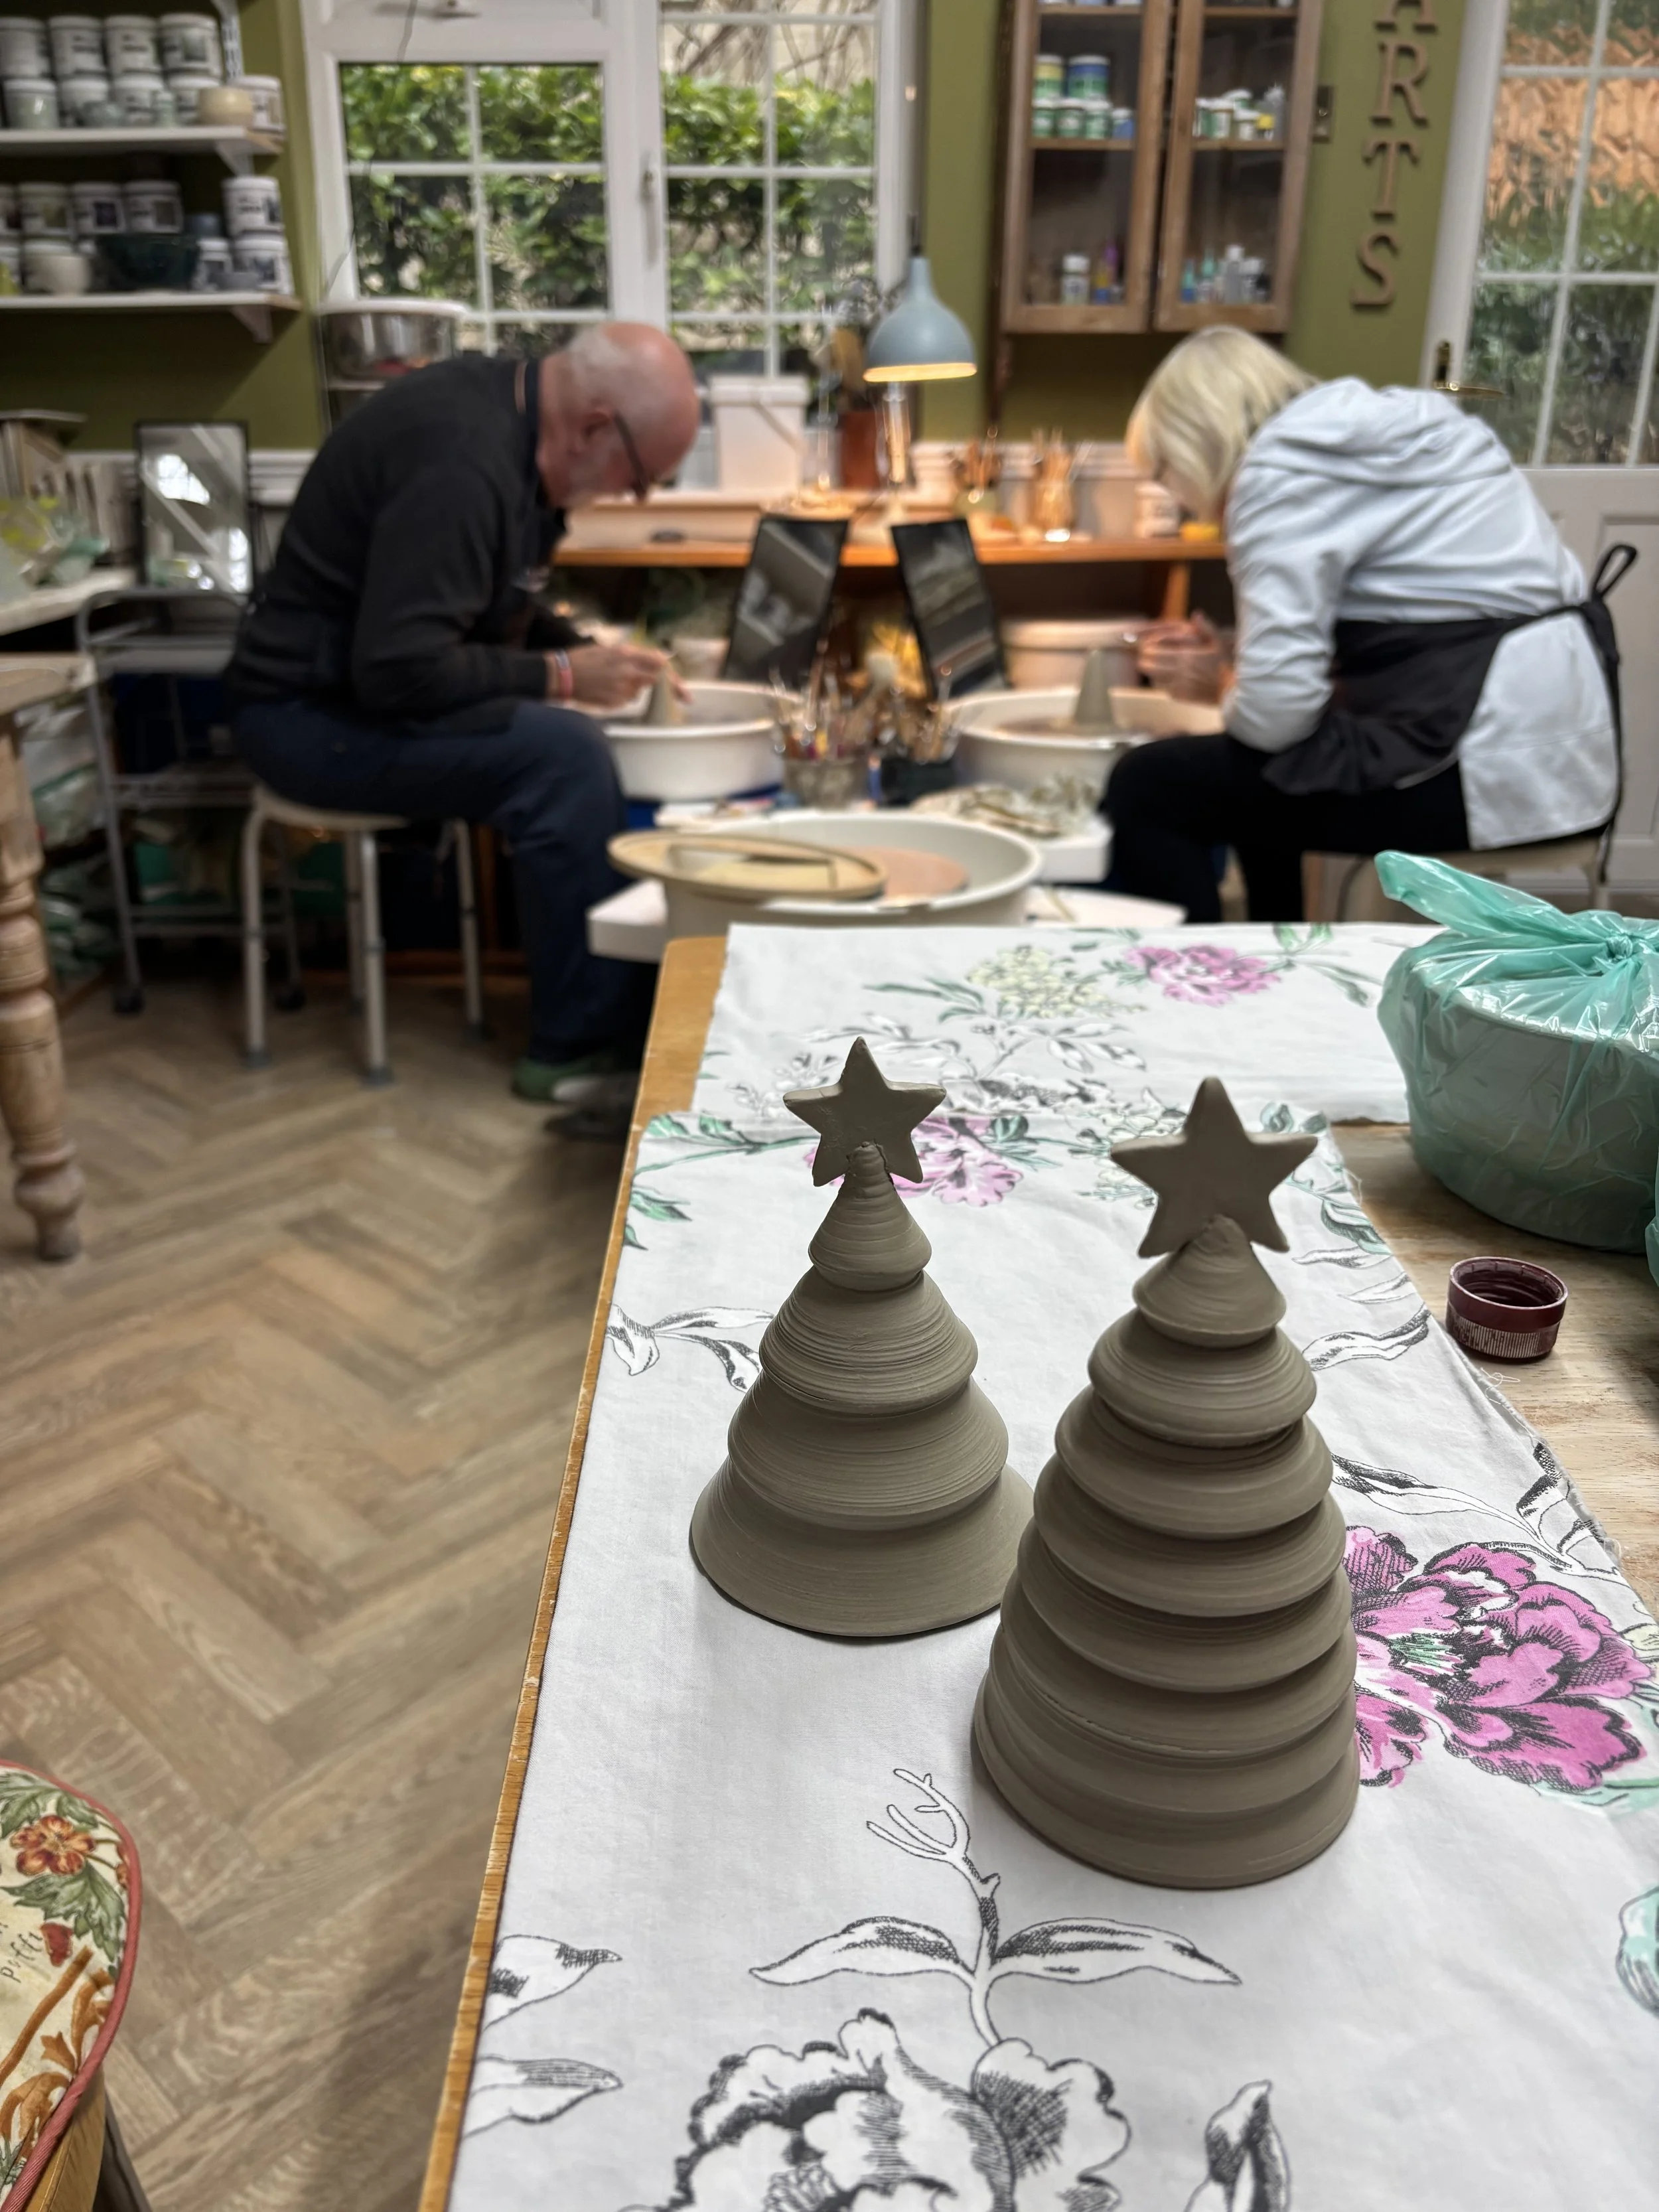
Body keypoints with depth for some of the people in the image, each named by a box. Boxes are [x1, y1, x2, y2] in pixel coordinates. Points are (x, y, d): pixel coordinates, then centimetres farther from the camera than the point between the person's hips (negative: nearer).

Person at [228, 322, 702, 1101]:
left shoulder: (504, 406, 6)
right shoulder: (461, 461, -26)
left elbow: (495, 605, 18)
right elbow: (401, 670, -30)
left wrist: (591, 653, 2)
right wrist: (560, 674, -19)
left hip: (366, 683, 10)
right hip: (316, 715, -10)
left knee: (605, 736, 0)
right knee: (561, 754, -27)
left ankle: (639, 999, 4)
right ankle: (580, 1046, -17)